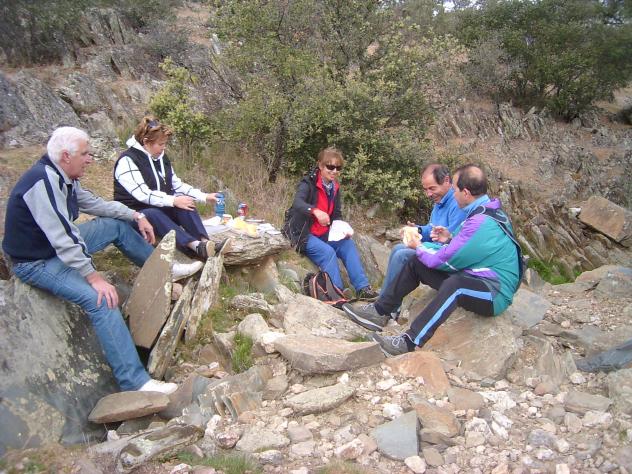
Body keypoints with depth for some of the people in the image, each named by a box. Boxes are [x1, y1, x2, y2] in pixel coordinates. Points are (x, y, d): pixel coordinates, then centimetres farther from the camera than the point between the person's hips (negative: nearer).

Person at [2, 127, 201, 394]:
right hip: (37, 262, -10)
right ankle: (135, 382, -29)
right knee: (101, 299, -29)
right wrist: (94, 277, -32)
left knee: (117, 225, 12)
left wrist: (136, 216, 9)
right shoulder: (43, 183, -29)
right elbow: (61, 240, -33)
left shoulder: (63, 177, 1)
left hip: (63, 248, 10)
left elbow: (95, 204, 15)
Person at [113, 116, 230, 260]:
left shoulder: (161, 157, 10)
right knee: (153, 214, -38)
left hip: (162, 208, 7)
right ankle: (197, 247, -57)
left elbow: (177, 185, 12)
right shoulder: (127, 161, -15)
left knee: (185, 205, -22)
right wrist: (173, 201, -31)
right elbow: (143, 194, -26)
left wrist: (204, 196, 2)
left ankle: (206, 243, -43)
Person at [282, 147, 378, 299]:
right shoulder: (309, 183, -15)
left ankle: (362, 288, -13)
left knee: (348, 244, -12)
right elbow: (297, 203, -34)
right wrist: (315, 211, -54)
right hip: (302, 234, -6)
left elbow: (337, 215, 8)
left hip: (323, 234, 7)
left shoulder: (335, 188, 6)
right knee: (327, 251, -28)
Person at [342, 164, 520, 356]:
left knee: (454, 283, -42)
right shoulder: (488, 210, 5)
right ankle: (379, 312, 3)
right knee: (416, 263, 3)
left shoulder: (481, 222, -26)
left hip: (495, 295, -10)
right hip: (475, 277, 10)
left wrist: (419, 247, -2)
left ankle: (409, 342, -38)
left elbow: (443, 261, -21)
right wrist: (451, 239, 0)